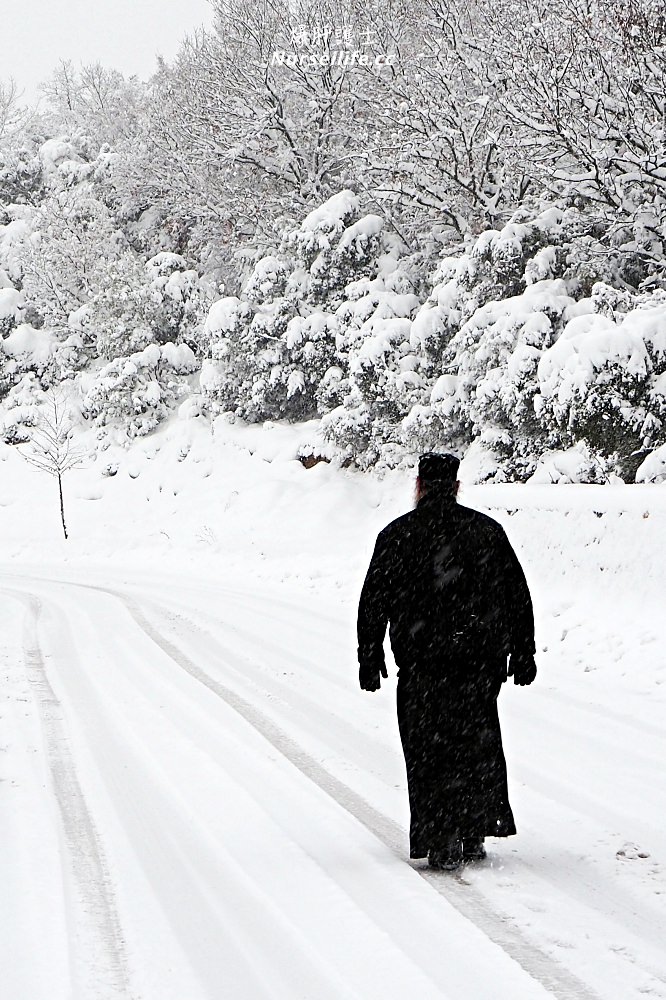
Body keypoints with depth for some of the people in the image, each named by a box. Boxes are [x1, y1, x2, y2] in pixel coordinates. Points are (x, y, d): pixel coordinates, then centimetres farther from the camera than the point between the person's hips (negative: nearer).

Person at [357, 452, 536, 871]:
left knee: (429, 750, 3)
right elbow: (518, 596, 9)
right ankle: (474, 834, 15)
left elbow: (374, 601, -2)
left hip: (422, 663, -2)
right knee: (477, 743, 15)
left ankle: (443, 843, -3)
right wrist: (523, 651, 15)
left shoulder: (397, 535, -2)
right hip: (482, 659, 3)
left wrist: (369, 656, 6)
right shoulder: (488, 531, 6)